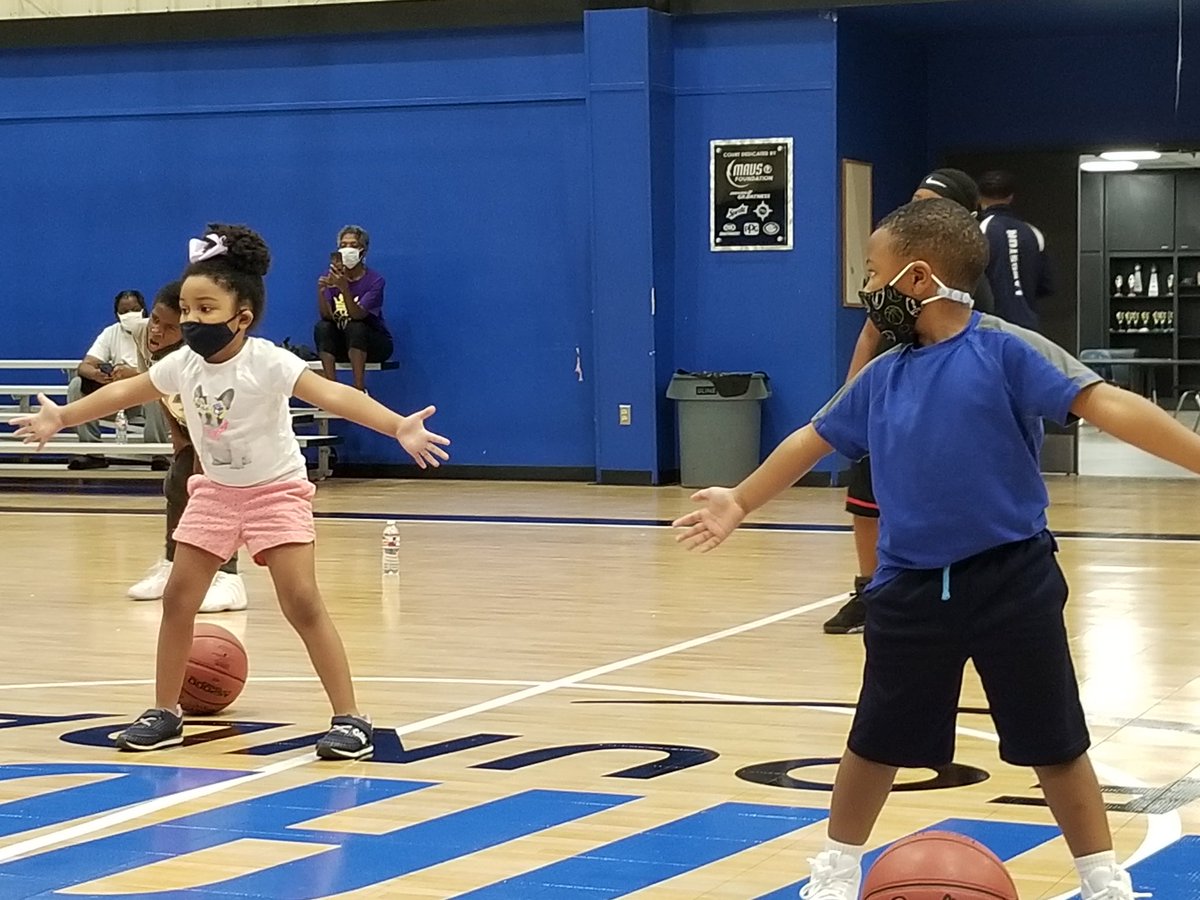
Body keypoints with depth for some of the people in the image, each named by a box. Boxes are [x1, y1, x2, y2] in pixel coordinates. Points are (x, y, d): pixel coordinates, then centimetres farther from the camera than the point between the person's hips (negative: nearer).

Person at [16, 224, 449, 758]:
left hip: (276, 491, -6)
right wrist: (62, 418, 19)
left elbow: (332, 395, -39)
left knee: (302, 603, -14)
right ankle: (164, 713, 19)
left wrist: (399, 427, -52)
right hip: (215, 492, 6)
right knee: (178, 598, 4)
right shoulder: (182, 364, -8)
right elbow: (126, 392, 10)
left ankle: (349, 719, -9)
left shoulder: (267, 363, -26)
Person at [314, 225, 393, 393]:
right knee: (322, 327, -26)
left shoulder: (375, 280, -13)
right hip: (342, 344, 3)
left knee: (354, 327, -34)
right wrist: (321, 291, -33)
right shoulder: (332, 278, -2)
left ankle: (359, 390, -32)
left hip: (375, 343, -3)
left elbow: (358, 315, -26)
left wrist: (344, 289, -42)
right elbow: (327, 316, -15)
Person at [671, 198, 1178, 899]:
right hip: (910, 589, 5)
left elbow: (1105, 404, -21)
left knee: (1054, 745, 6)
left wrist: (1195, 456, -31)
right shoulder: (882, 377, 5)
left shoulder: (1005, 351, -12)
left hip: (1011, 581, -5)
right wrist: (742, 502, 30)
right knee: (876, 741, 17)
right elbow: (815, 440, 21)